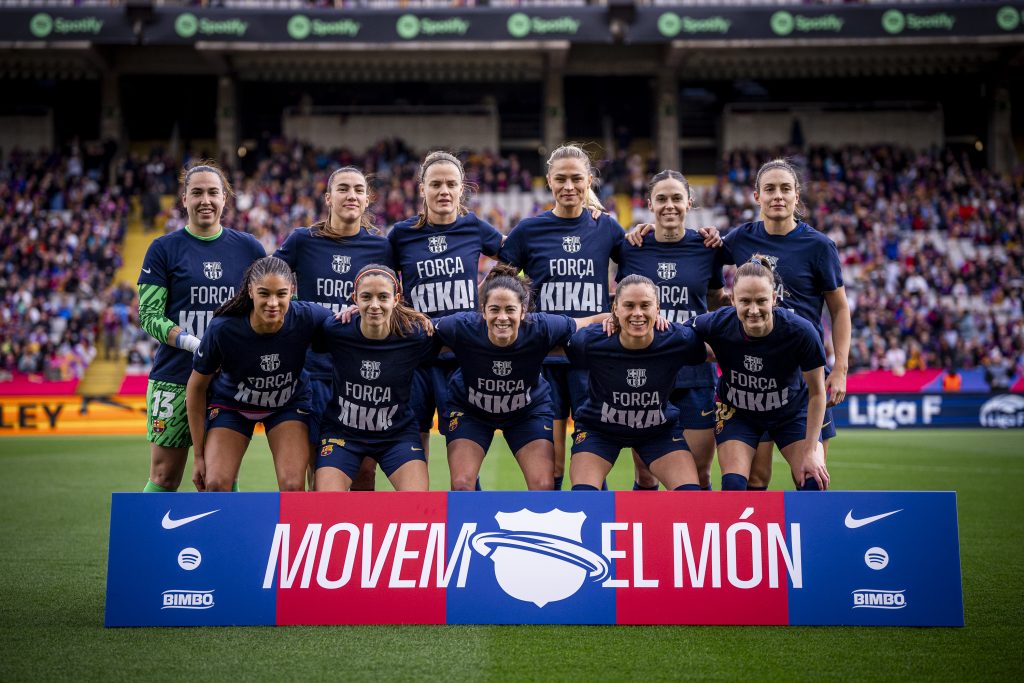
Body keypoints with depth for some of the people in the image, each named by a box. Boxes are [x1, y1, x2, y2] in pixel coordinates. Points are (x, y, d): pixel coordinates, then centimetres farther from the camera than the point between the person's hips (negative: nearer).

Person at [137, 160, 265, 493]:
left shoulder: (249, 248, 8)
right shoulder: (164, 248, 1)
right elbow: (149, 314, -3)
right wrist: (194, 343, -18)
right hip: (174, 377, -2)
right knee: (164, 476, 2)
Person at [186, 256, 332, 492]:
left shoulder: (307, 318, -30)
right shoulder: (222, 329, -30)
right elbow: (196, 387, -14)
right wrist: (199, 455, -10)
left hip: (290, 402, 1)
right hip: (230, 404, 0)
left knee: (293, 486, -14)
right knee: (216, 484, -15)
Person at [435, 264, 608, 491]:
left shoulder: (541, 329, -31)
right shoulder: (461, 328, -33)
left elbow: (591, 322, -17)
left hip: (529, 411, 1)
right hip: (469, 410, 0)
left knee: (544, 486, -6)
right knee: (461, 485, -11)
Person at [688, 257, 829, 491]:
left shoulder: (801, 331, -31)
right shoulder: (718, 324, -30)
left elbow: (816, 393, -17)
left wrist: (810, 451, -16)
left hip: (792, 412, 0)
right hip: (736, 413, 0)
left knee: (814, 483, -14)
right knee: (733, 486, -16)